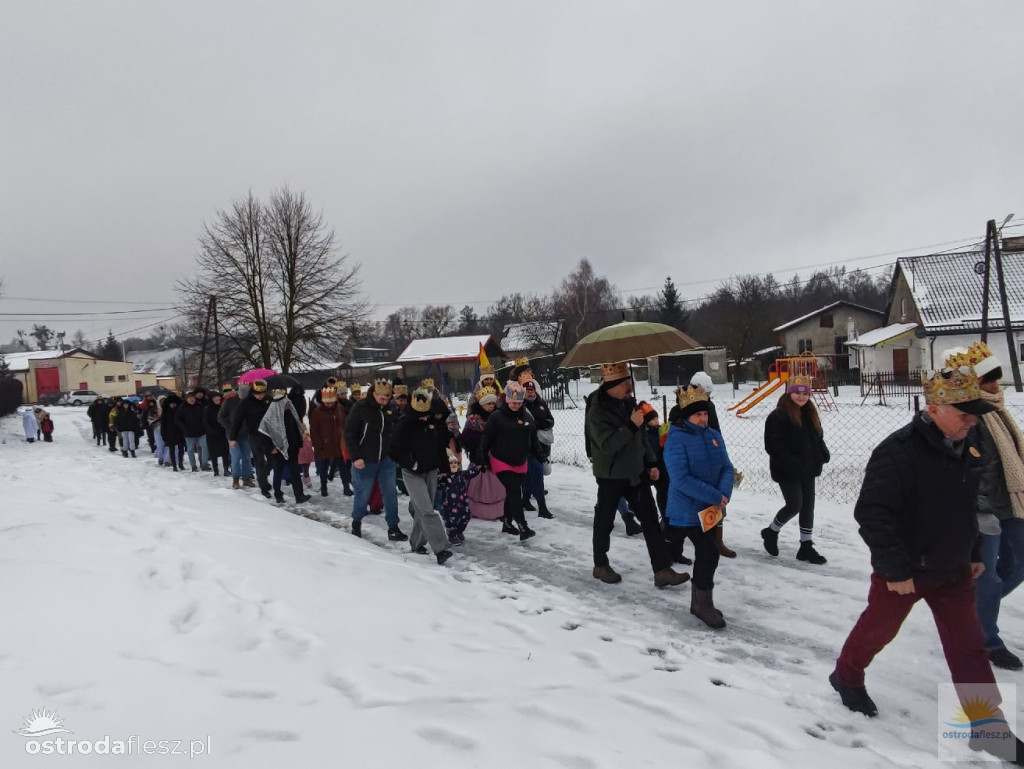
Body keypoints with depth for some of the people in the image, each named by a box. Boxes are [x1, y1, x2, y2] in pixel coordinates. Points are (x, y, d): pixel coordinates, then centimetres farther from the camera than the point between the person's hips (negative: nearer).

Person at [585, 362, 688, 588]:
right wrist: (631, 425, -33)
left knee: (650, 520, 3)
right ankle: (600, 565, 28)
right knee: (605, 521, 9)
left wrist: (651, 463, 11)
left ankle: (662, 569, 7)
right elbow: (607, 444, -28)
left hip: (636, 472, 7)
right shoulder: (596, 411, -18)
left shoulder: (630, 403, 4)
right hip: (610, 476, -6)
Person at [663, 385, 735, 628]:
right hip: (688, 511, -7)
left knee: (705, 554, 16)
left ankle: (699, 601, 32)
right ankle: (703, 603, 7)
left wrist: (724, 493, -16)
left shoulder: (714, 436, 4)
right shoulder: (676, 439, -17)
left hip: (711, 509, 7)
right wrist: (715, 497, -24)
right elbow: (681, 479, -24)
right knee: (709, 554, -11)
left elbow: (727, 468, 4)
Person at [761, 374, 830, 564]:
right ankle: (771, 532, 20)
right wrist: (792, 463, -27)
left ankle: (806, 547, 21)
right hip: (788, 472, -8)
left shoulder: (810, 414, 9)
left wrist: (823, 454, -2)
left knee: (808, 506, 10)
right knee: (794, 505, -6)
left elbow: (818, 438, 17)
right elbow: (774, 446, -19)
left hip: (807, 470, 8)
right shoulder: (778, 416, -16)